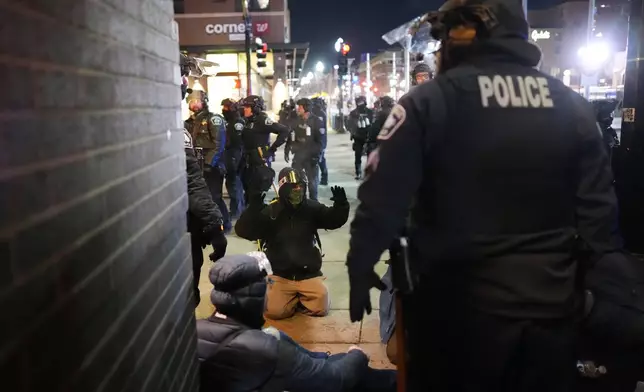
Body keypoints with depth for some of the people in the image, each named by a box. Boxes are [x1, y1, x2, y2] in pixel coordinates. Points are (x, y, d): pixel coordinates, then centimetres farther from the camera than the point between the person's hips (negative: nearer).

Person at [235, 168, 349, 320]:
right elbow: (243, 231, -16)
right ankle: (293, 298, 17)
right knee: (274, 311, -18)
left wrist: (341, 205, -21)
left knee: (320, 308, -13)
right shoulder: (270, 211, -9)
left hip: (309, 273, 2)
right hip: (279, 274, -1)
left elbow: (334, 220, 0)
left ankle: (301, 298, 20)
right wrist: (253, 209, -34)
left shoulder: (312, 208, -1)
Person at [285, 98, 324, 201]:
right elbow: (290, 137, 13)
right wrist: (287, 150, 8)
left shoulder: (316, 121, -9)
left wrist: (317, 155, -17)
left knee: (312, 180, 6)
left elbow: (320, 140, -12)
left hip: (311, 156, -4)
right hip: (298, 155, 5)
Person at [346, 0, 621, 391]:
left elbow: (383, 198, -14)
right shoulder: (571, 105, 1)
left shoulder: (430, 101, -11)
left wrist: (360, 267, -1)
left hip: (460, 307, -3)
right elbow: (598, 208, 2)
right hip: (551, 306, 4)